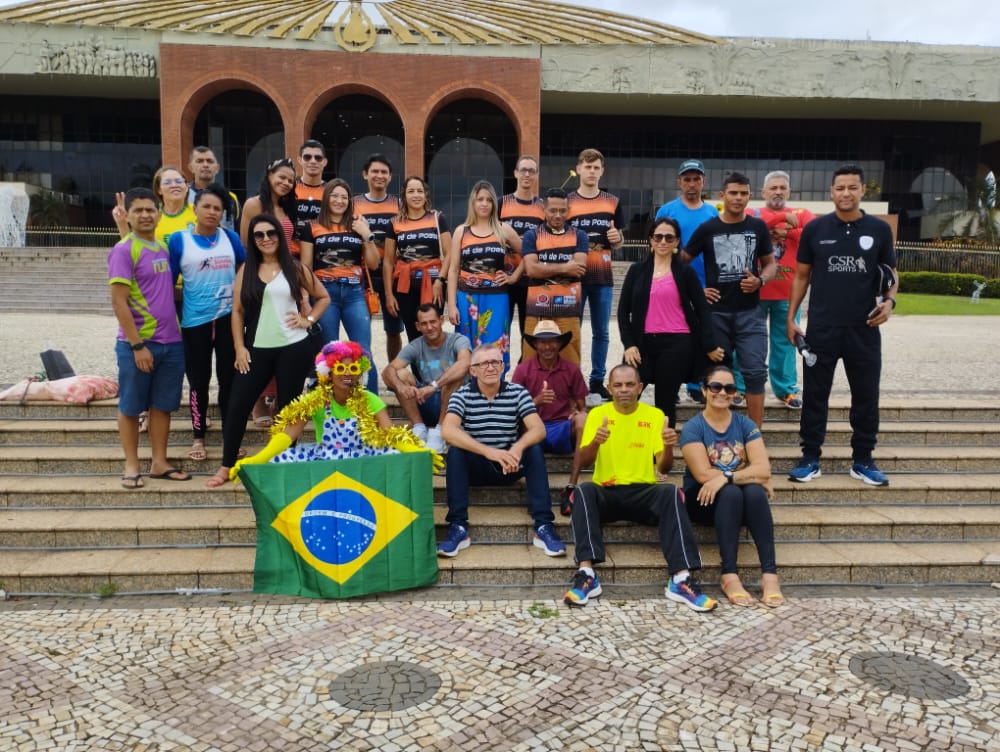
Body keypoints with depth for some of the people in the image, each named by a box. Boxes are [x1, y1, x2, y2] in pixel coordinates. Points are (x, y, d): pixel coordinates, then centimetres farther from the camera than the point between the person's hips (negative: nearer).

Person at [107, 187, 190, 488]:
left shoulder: (164, 247, 10)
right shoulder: (124, 250, -9)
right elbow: (119, 302, -13)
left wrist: (174, 334, 8)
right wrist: (137, 345, -16)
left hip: (171, 342, 6)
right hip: (137, 343, -6)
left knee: (162, 405, 11)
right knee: (130, 407, 6)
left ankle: (159, 463, 21)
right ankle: (131, 466, 16)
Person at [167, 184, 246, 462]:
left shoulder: (229, 237, 3)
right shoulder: (179, 239, -4)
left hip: (228, 318, 2)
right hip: (195, 321, -2)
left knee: (229, 377, 8)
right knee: (199, 380, 7)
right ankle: (198, 437, 22)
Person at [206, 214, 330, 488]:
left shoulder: (295, 268, 4)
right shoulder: (246, 270, 6)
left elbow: (324, 297, 13)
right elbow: (237, 311, 5)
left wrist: (309, 319, -1)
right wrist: (239, 347, -3)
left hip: (294, 348, -1)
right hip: (257, 349, 1)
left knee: (288, 406, 6)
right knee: (237, 404, -1)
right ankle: (227, 466, 11)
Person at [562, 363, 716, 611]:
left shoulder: (654, 415, 7)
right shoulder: (597, 414, 5)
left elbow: (663, 467, 1)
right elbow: (582, 462, -4)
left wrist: (668, 448, -21)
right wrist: (595, 442, -25)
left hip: (643, 493, 0)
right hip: (606, 493, 0)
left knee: (670, 493, -31)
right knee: (584, 491, -32)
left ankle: (680, 578, -37)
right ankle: (586, 573, -38)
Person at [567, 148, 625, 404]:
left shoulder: (613, 202, 9)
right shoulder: (567, 202, 3)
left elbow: (620, 242, 14)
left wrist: (617, 238, -8)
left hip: (603, 277, 2)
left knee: (601, 332, 7)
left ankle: (597, 382, 17)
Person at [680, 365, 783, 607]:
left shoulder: (745, 424, 3)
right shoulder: (693, 427, -6)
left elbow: (763, 469, -10)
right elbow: (703, 474, -17)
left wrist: (726, 477, -25)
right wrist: (751, 476, -17)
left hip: (743, 500, 3)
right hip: (704, 500, -2)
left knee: (755, 492, -31)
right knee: (731, 493, -34)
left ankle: (770, 574, -33)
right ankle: (730, 576, -37)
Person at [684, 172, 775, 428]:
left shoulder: (758, 227, 5)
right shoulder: (707, 229, 1)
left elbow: (770, 263, 12)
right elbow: (681, 262, 8)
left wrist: (760, 280, -8)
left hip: (750, 312, 0)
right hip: (716, 312, 0)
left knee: (755, 372, -5)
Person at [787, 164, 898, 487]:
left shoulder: (879, 230, 3)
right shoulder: (815, 229, 1)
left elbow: (891, 273, 11)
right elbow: (802, 275, 7)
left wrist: (889, 301, -9)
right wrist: (790, 317, 2)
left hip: (864, 329, 1)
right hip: (821, 328, -1)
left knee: (866, 397, 7)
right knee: (815, 396, 6)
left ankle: (862, 461, 20)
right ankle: (810, 459, 17)